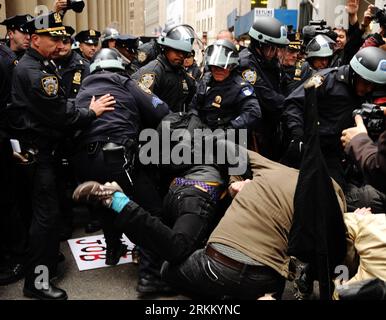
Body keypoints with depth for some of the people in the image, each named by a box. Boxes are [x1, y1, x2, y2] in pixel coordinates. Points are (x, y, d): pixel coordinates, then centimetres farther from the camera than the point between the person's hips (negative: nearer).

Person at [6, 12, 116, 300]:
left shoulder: (42, 66, 15)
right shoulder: (34, 72, -19)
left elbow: (58, 106, 11)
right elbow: (60, 115, -23)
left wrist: (82, 110, -3)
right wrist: (91, 112, -11)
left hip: (43, 148, 10)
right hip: (38, 152, -10)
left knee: (47, 208, 19)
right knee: (47, 211, -7)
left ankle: (48, 259, 35)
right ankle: (36, 281, 3)